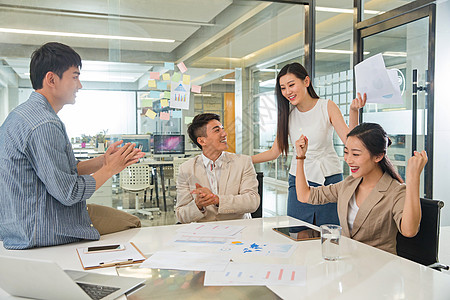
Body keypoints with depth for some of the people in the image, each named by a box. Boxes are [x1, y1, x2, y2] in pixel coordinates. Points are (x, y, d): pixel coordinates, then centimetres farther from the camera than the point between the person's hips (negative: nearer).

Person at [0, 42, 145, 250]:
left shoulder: (23, 113, 11)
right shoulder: (44, 125, -25)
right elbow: (69, 193, -24)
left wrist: (102, 160, 5)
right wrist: (109, 169, -10)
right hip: (40, 232, -10)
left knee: (130, 219, 15)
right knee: (131, 223, -1)